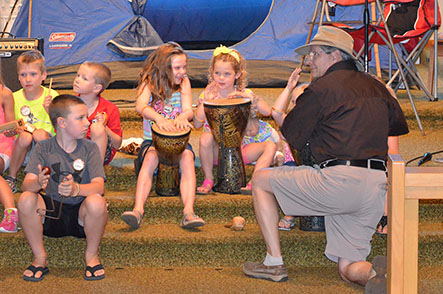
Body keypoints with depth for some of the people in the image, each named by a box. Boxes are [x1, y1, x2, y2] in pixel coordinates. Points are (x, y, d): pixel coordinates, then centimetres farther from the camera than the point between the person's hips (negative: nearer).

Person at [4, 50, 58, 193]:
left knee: (41, 134, -32)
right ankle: (11, 177, -15)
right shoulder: (15, 98, 0)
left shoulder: (52, 95, -2)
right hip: (22, 147, 1)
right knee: (25, 136, -32)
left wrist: (50, 110, -21)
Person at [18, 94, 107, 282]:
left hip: (80, 213, -1)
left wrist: (76, 189, -38)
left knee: (96, 201, -33)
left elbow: (99, 186, -16)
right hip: (51, 212, 1)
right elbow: (26, 184, -13)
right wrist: (38, 183, -39)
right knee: (26, 199, -27)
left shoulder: (90, 148, -3)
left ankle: (91, 255, -5)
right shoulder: (43, 148, -2)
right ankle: (39, 258, -7)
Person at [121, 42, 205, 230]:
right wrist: (158, 118, -43)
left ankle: (189, 212, -46)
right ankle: (138, 210, -46)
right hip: (153, 139, -1)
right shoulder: (149, 82, -2)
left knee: (187, 156, -31)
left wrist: (183, 117, -35)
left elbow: (188, 110, -8)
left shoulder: (184, 82, 5)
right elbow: (140, 105, -22)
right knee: (151, 156, -33)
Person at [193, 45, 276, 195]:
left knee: (270, 146, -20)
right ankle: (208, 179, -18)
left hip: (240, 146, 1)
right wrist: (205, 102, -21)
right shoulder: (208, 95, -2)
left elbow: (267, 112, -13)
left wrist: (248, 97, -24)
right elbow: (197, 124, -12)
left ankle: (253, 183, -30)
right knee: (206, 137, -33)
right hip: (217, 149, -1)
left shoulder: (244, 94, 0)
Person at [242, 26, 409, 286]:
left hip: (338, 182, -6)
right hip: (377, 190, 7)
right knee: (349, 269, 17)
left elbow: (291, 136, 6)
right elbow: (399, 126, 33)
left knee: (261, 180, 13)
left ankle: (274, 263, 8)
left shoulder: (322, 88, -1)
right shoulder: (376, 87, 18)